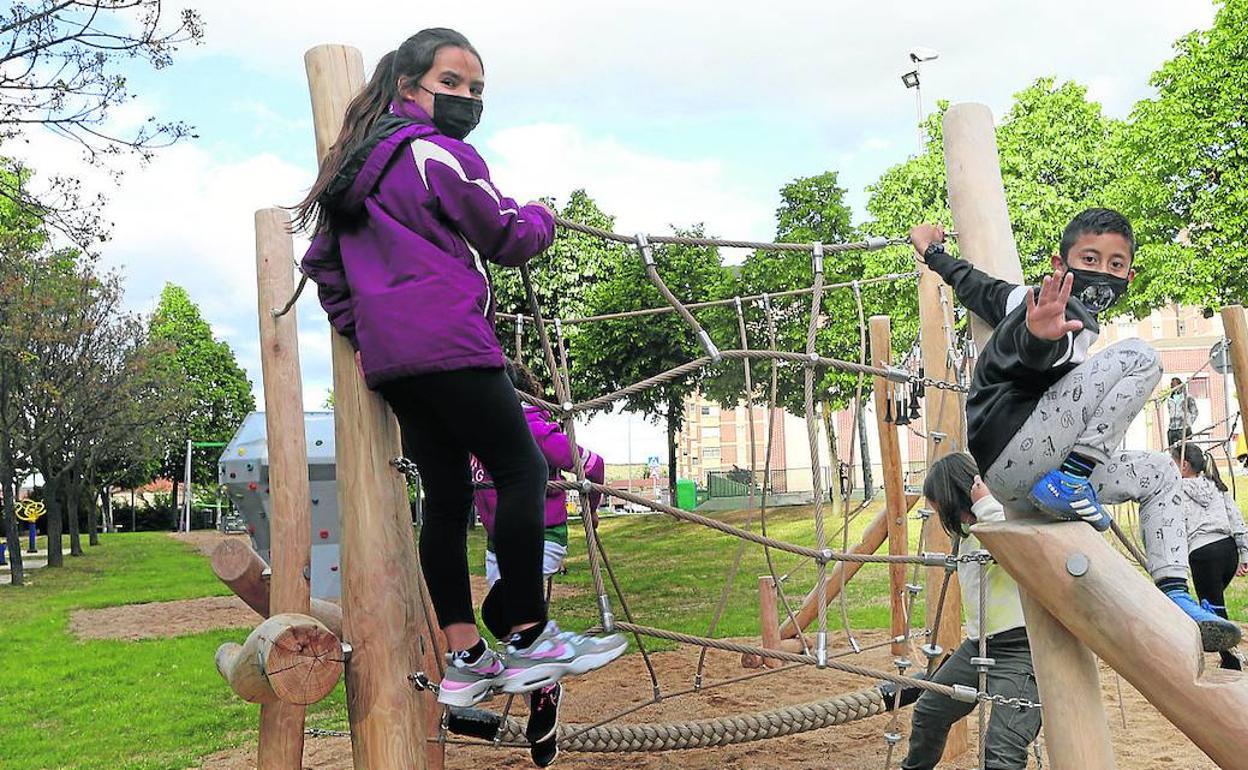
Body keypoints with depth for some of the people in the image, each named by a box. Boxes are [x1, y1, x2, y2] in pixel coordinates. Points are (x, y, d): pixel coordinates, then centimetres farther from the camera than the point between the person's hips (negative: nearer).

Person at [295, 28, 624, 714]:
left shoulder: (358, 164, 22)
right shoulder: (441, 154, -4)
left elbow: (321, 261, 23)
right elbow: (508, 240, -1)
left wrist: (355, 326, 17)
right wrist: (541, 216, 19)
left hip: (387, 359, 9)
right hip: (448, 345, -9)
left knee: (446, 496, 8)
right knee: (521, 472, -5)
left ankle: (465, 660, 8)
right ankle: (528, 641, -6)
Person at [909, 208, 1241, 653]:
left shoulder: (1024, 297, 18)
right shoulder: (1063, 308, -10)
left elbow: (974, 285, 34)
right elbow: (1028, 354, -34)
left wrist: (935, 254, 53)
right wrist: (1039, 336, -59)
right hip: (1012, 454, -11)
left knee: (1160, 474, 24)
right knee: (1139, 357, -17)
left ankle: (1174, 595, 12)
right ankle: (1069, 477, -19)